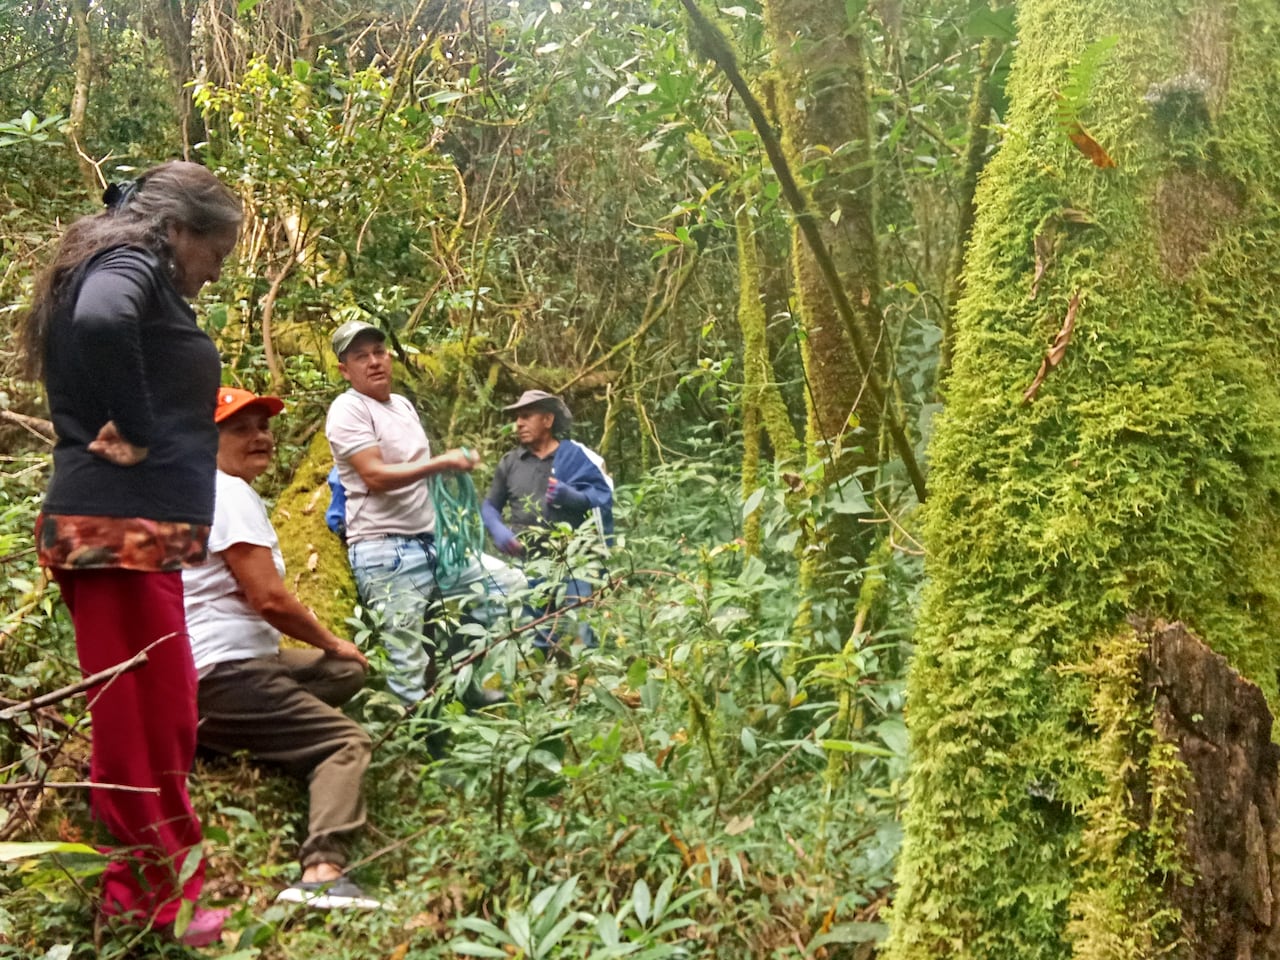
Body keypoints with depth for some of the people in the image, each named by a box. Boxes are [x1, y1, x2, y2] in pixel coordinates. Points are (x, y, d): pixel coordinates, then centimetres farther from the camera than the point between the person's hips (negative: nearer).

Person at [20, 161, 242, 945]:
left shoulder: (122, 269, 21)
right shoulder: (131, 262, -8)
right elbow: (99, 322, -31)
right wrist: (133, 433, -21)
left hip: (127, 525, 10)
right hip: (123, 527, -10)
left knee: (155, 716, 16)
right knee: (144, 721, -1)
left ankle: (152, 883, 28)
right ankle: (156, 902, 11)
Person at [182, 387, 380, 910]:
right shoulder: (230, 493, -14)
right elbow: (268, 598, -19)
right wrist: (330, 641, -3)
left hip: (195, 667, 10)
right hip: (224, 671, -10)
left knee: (347, 672, 17)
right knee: (347, 742, -11)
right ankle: (322, 872, -28)